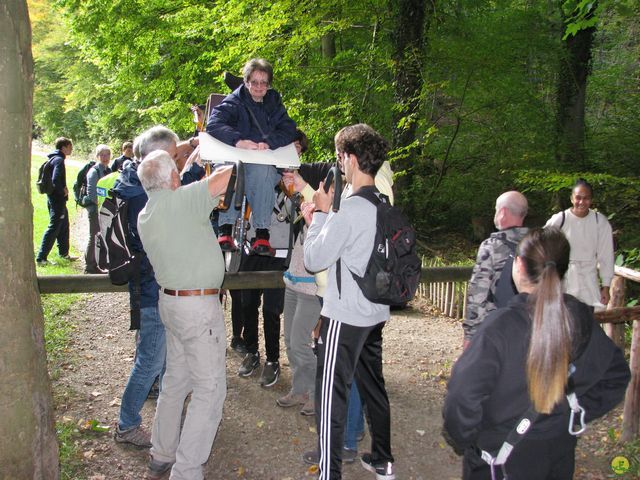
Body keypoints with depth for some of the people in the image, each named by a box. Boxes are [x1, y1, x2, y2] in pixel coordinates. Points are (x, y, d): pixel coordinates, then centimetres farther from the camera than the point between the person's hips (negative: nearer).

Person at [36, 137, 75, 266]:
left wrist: (63, 189, 8)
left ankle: (64, 253, 33)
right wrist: (63, 190, -15)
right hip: (58, 200, -10)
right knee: (53, 228, -7)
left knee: (64, 226, 20)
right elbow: (55, 180, -29)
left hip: (54, 198, 10)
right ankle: (41, 258, -5)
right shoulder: (59, 160, -17)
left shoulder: (54, 159, 14)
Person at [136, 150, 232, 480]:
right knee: (210, 389, 0)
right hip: (198, 305, -9)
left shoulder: (145, 216, 7)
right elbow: (231, 173, -21)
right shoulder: (181, 200, -18)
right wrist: (225, 168, 3)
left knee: (175, 380, 20)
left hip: (170, 301, 9)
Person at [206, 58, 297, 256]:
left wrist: (268, 143, -17)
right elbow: (213, 124, -10)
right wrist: (239, 141, -28)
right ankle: (225, 229, -36)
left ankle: (262, 234, -35)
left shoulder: (274, 102, 19)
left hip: (267, 164, 1)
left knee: (261, 170, -36)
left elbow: (289, 130, 5)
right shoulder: (234, 102, 8)